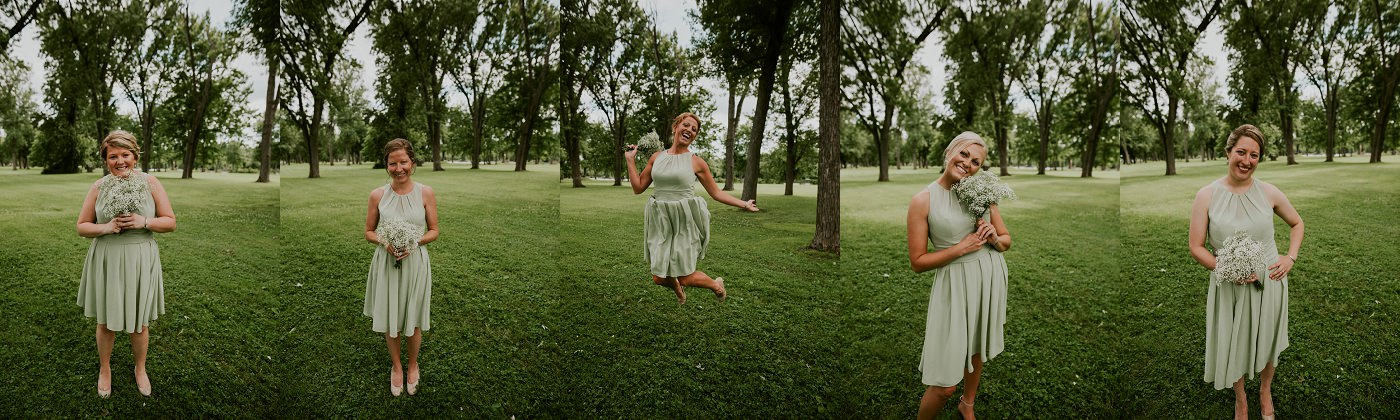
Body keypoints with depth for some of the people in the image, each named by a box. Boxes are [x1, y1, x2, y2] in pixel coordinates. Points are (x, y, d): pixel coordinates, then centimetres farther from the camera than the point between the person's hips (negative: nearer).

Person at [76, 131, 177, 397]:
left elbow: (170, 222, -1)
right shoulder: (98, 187, 0)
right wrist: (106, 228, -15)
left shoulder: (150, 183, -3)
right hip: (106, 261, 1)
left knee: (139, 323, 10)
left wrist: (144, 222, -18)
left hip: (140, 261, -1)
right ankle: (104, 368, 33)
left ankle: (140, 368, 32)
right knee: (106, 322, 11)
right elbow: (81, 227, 3)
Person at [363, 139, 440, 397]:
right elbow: (368, 232, 6)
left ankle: (413, 365, 35)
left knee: (413, 321, 10)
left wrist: (415, 242, -17)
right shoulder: (377, 195, -3)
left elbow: (434, 231, 1)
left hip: (415, 262, -1)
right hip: (386, 263, 1)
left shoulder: (425, 193, -6)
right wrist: (384, 242, -14)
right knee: (389, 320, 11)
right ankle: (396, 366, 34)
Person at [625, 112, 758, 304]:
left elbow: (716, 192, 7)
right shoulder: (657, 157, 7)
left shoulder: (696, 162, 0)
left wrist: (744, 204, 4)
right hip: (661, 223, 3)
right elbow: (638, 188, 9)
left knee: (686, 278, -3)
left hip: (685, 223, -3)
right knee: (659, 278, 2)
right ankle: (678, 289, 40)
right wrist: (630, 160, 5)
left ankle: (717, 285, 30)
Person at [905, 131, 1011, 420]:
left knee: (977, 351, 23)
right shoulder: (923, 201, -11)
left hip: (990, 277, 5)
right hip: (956, 283, -5)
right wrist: (963, 247, -17)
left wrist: (995, 238, -12)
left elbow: (1007, 240, 11)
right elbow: (917, 263, -10)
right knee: (946, 384, -7)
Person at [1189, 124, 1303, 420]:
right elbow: (1196, 248, -10)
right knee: (1234, 346, 14)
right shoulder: (1207, 195, -12)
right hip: (1230, 285, -1)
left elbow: (1297, 223, 11)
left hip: (1269, 282, 1)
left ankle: (1265, 391, 48)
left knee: (1267, 343, 19)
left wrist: (1291, 257, -3)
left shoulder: (1269, 193, -7)